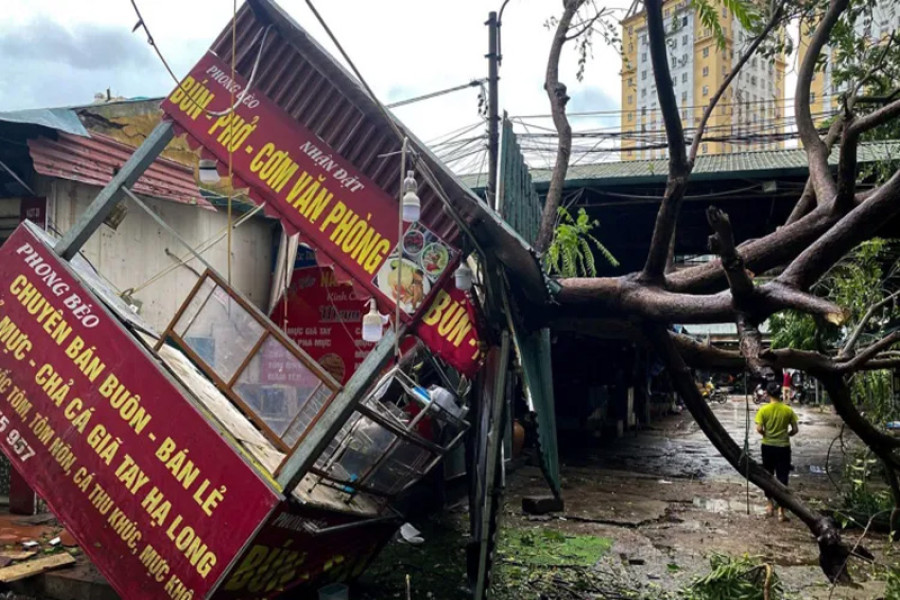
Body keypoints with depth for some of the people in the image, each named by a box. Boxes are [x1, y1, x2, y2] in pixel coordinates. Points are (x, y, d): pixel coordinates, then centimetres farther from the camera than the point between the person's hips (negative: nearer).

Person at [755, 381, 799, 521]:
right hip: (783, 447, 0)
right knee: (782, 478, 3)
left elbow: (759, 429, -14)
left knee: (768, 476, 16)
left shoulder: (764, 410, -9)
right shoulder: (788, 410, -6)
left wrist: (766, 435, 5)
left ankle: (770, 505, 23)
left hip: (768, 446, 0)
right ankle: (781, 511, 2)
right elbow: (795, 429, -3)